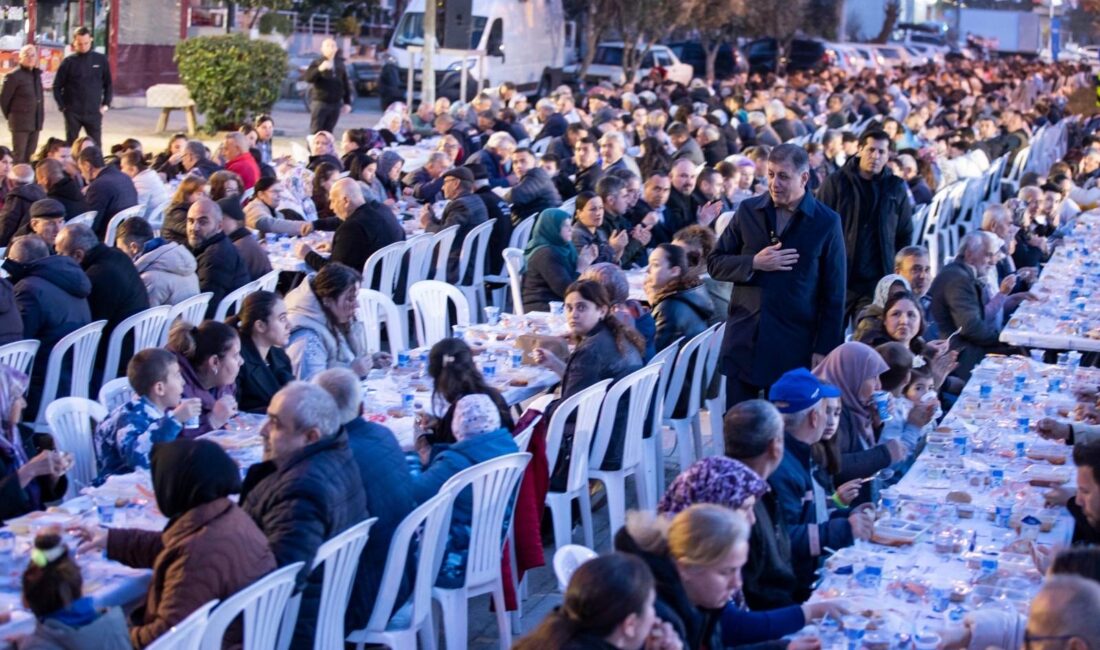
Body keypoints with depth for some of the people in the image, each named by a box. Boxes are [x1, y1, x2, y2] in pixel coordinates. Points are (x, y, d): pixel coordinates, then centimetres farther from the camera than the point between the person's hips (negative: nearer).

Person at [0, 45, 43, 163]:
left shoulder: (37, 74, 11)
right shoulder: (14, 76, -10)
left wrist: (41, 117, 11)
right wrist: (10, 116, 3)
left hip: (36, 122, 6)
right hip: (20, 123, -6)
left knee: (30, 156, 11)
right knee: (18, 156, -3)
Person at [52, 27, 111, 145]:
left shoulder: (101, 60, 3)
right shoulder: (68, 62, 0)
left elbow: (108, 84, 12)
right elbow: (57, 86, 5)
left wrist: (106, 104, 3)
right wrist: (62, 106, -3)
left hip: (94, 113, 1)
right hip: (73, 113, -1)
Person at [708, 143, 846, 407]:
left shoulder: (826, 222, -3)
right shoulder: (748, 210, 5)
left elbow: (834, 294, 0)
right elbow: (714, 263, 8)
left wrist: (823, 349, -4)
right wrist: (754, 264, -10)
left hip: (794, 347, -2)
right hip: (743, 342, 2)